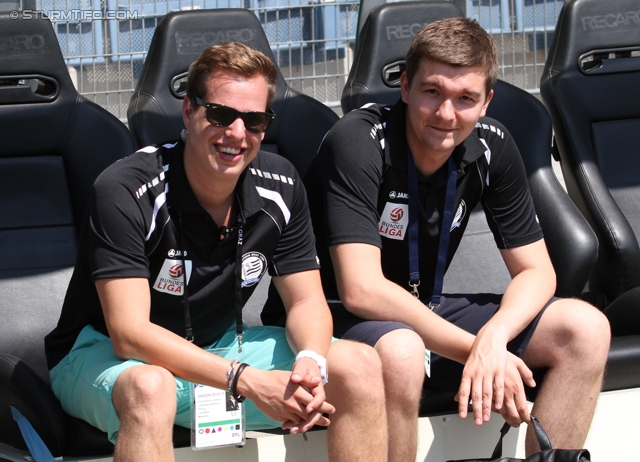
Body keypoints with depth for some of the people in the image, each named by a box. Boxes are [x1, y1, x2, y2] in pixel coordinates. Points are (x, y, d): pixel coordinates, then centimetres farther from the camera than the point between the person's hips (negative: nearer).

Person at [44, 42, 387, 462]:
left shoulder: (280, 186, -5)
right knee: (149, 388, -42)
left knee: (361, 366, -11)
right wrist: (247, 381, -35)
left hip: (218, 348, 6)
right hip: (104, 353, -6)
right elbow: (129, 333, -28)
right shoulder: (126, 191, -23)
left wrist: (311, 362, -24)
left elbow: (306, 301, 1)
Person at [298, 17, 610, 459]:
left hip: (430, 314, 6)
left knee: (586, 328, -11)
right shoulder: (358, 142, -22)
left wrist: (494, 337, -23)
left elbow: (536, 271, -1)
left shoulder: (492, 147, -4)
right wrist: (475, 350, -27)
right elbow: (361, 291, -28)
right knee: (402, 352, -40)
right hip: (345, 320, -6)